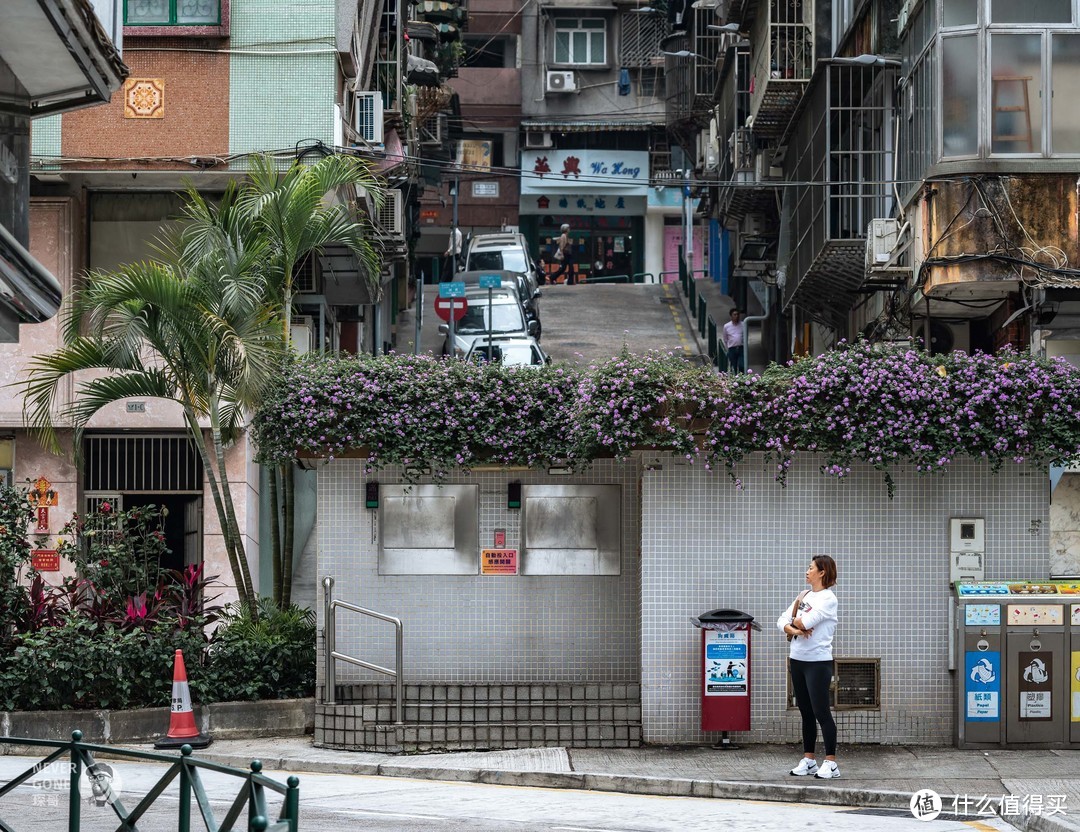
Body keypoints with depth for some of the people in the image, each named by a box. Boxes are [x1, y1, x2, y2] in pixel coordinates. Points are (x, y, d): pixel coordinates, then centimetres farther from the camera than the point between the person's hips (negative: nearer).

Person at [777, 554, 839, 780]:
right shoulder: (804, 596, 12)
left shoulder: (828, 598, -11)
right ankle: (808, 760, 17)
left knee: (821, 712, -6)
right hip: (798, 660, 7)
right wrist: (795, 629, -14)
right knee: (806, 712, 11)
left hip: (818, 662, -7)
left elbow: (806, 622, -21)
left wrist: (797, 621, 0)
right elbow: (782, 621, 7)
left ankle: (831, 763, -2)